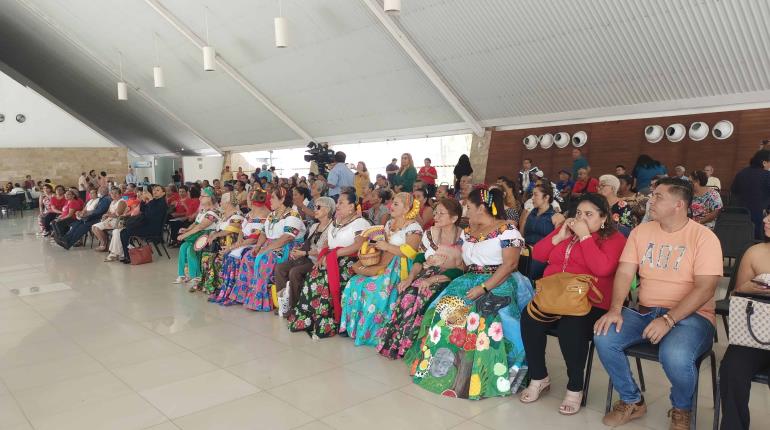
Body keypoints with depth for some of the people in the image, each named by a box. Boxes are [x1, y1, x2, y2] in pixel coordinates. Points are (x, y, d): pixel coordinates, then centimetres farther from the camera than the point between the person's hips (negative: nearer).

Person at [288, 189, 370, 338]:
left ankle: (325, 324, -19)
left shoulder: (361, 223, -4)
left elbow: (357, 246, -18)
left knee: (324, 280, -29)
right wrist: (323, 256, -3)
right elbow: (327, 245, 18)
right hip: (330, 261, 7)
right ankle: (307, 319, -14)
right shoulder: (335, 222, 21)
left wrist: (333, 254, -19)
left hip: (348, 262, -7)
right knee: (314, 276, -20)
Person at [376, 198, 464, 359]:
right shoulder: (430, 233, 10)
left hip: (447, 280, -4)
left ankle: (402, 346, -15)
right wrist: (410, 277, -10)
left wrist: (432, 280, -21)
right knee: (408, 294, -26)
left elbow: (460, 270, -12)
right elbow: (419, 259, 9)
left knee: (421, 298, -30)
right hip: (425, 275, 4)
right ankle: (393, 343, -16)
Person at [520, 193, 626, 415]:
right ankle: (538, 378, -4)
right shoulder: (566, 231, 20)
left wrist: (585, 236, -11)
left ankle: (575, 388, -11)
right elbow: (537, 254, 15)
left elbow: (602, 268, -16)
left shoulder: (614, 239, 3)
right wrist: (559, 236, 2)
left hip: (589, 303, -4)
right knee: (529, 318, -26)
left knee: (570, 327, -36)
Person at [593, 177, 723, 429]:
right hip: (644, 311, 5)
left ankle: (681, 409, 3)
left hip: (690, 315, -4)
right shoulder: (641, 231, 7)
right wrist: (615, 309, -16)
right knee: (603, 337, -20)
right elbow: (624, 273, 1)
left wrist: (668, 319, -26)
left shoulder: (704, 237, -7)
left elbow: (705, 288, -16)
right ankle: (632, 402, 6)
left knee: (675, 356, -35)